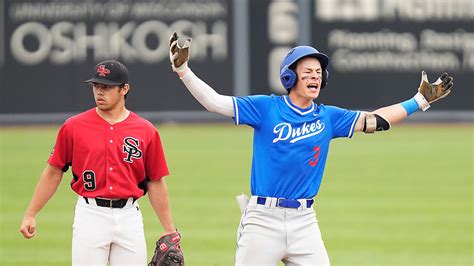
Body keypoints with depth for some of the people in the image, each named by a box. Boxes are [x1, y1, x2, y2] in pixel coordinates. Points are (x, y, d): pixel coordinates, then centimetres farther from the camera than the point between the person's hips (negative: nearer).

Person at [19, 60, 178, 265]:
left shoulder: (146, 131, 4)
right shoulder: (74, 127, 2)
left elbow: (155, 183, 7)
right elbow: (53, 173, 7)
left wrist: (169, 231, 6)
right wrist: (30, 215, 3)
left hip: (129, 216, 1)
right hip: (90, 215, -1)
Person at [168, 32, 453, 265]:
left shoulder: (328, 117, 10)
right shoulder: (266, 108, -1)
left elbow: (373, 120, 12)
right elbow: (215, 101, -6)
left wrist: (420, 101, 9)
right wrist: (183, 69, -17)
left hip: (304, 221, 4)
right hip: (263, 217, -4)